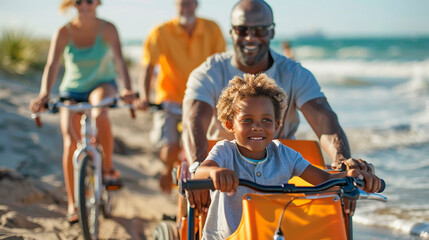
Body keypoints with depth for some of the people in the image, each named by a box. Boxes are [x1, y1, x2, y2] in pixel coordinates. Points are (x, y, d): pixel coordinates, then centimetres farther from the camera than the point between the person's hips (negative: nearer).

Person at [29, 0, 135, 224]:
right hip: (72, 90, 1)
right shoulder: (64, 32, -16)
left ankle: (108, 167, -14)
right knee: (70, 142, -13)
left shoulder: (107, 29, -17)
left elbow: (119, 61, -28)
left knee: (100, 113, -37)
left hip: (102, 84, -1)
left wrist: (127, 89, -46)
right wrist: (43, 94, -44)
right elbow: (52, 65, -26)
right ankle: (72, 204, -1)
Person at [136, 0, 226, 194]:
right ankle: (169, 169, 21)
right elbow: (147, 68, -14)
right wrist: (144, 97, -28)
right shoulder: (161, 32, -10)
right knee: (170, 151, -16)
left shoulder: (211, 30, -4)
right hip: (171, 100, -2)